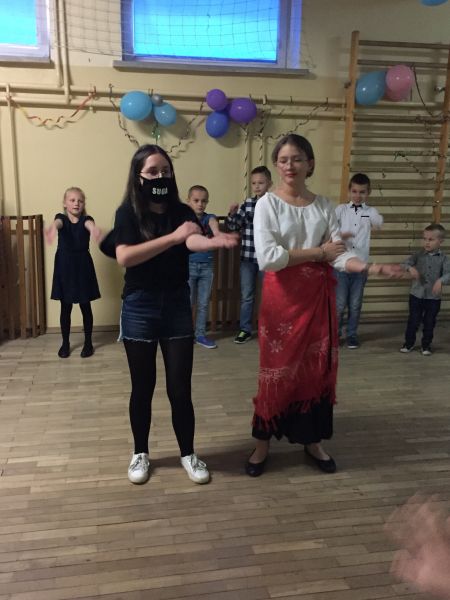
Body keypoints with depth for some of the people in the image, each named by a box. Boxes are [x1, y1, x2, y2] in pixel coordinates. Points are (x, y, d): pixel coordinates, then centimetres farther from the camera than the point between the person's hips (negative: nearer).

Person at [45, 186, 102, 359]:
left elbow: (90, 224, -30)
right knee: (65, 308, 9)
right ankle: (65, 343, 24)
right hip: (64, 266, 1)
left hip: (83, 266, 0)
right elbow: (57, 223, -29)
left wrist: (94, 229, -57)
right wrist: (52, 228, -56)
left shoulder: (85, 219, -4)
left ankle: (88, 342, 21)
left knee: (85, 307, 7)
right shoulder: (61, 217, -3)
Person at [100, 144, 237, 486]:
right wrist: (173, 237, -31)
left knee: (180, 387, 6)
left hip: (177, 306, 2)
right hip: (140, 307, -1)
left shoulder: (182, 211, 0)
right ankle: (141, 453, 30)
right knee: (143, 386, 10)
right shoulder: (128, 212, -6)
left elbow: (194, 241, -21)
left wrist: (218, 241, -44)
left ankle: (188, 453, 25)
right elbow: (124, 257, -23)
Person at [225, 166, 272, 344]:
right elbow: (232, 227, 5)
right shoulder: (247, 204, 3)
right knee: (246, 296, 11)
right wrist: (232, 214, -13)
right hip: (247, 257, 3)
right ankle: (245, 329, 24)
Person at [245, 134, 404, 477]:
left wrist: (371, 268, -22)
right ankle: (262, 443, 21)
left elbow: (339, 254, -2)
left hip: (318, 296, 4)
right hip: (282, 297, -4)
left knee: (318, 368, 10)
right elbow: (267, 257, -19)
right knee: (277, 369, 3)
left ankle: (313, 440, 28)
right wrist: (319, 252, -12)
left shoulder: (324, 205, 6)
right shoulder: (268, 204, -7)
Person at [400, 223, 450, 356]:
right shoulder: (419, 255, -2)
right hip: (416, 295, 1)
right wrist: (410, 268, -26)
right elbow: (406, 263, -5)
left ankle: (426, 345, 26)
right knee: (413, 320, 7)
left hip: (433, 297, 0)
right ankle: (409, 343, 23)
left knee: (429, 323, 10)